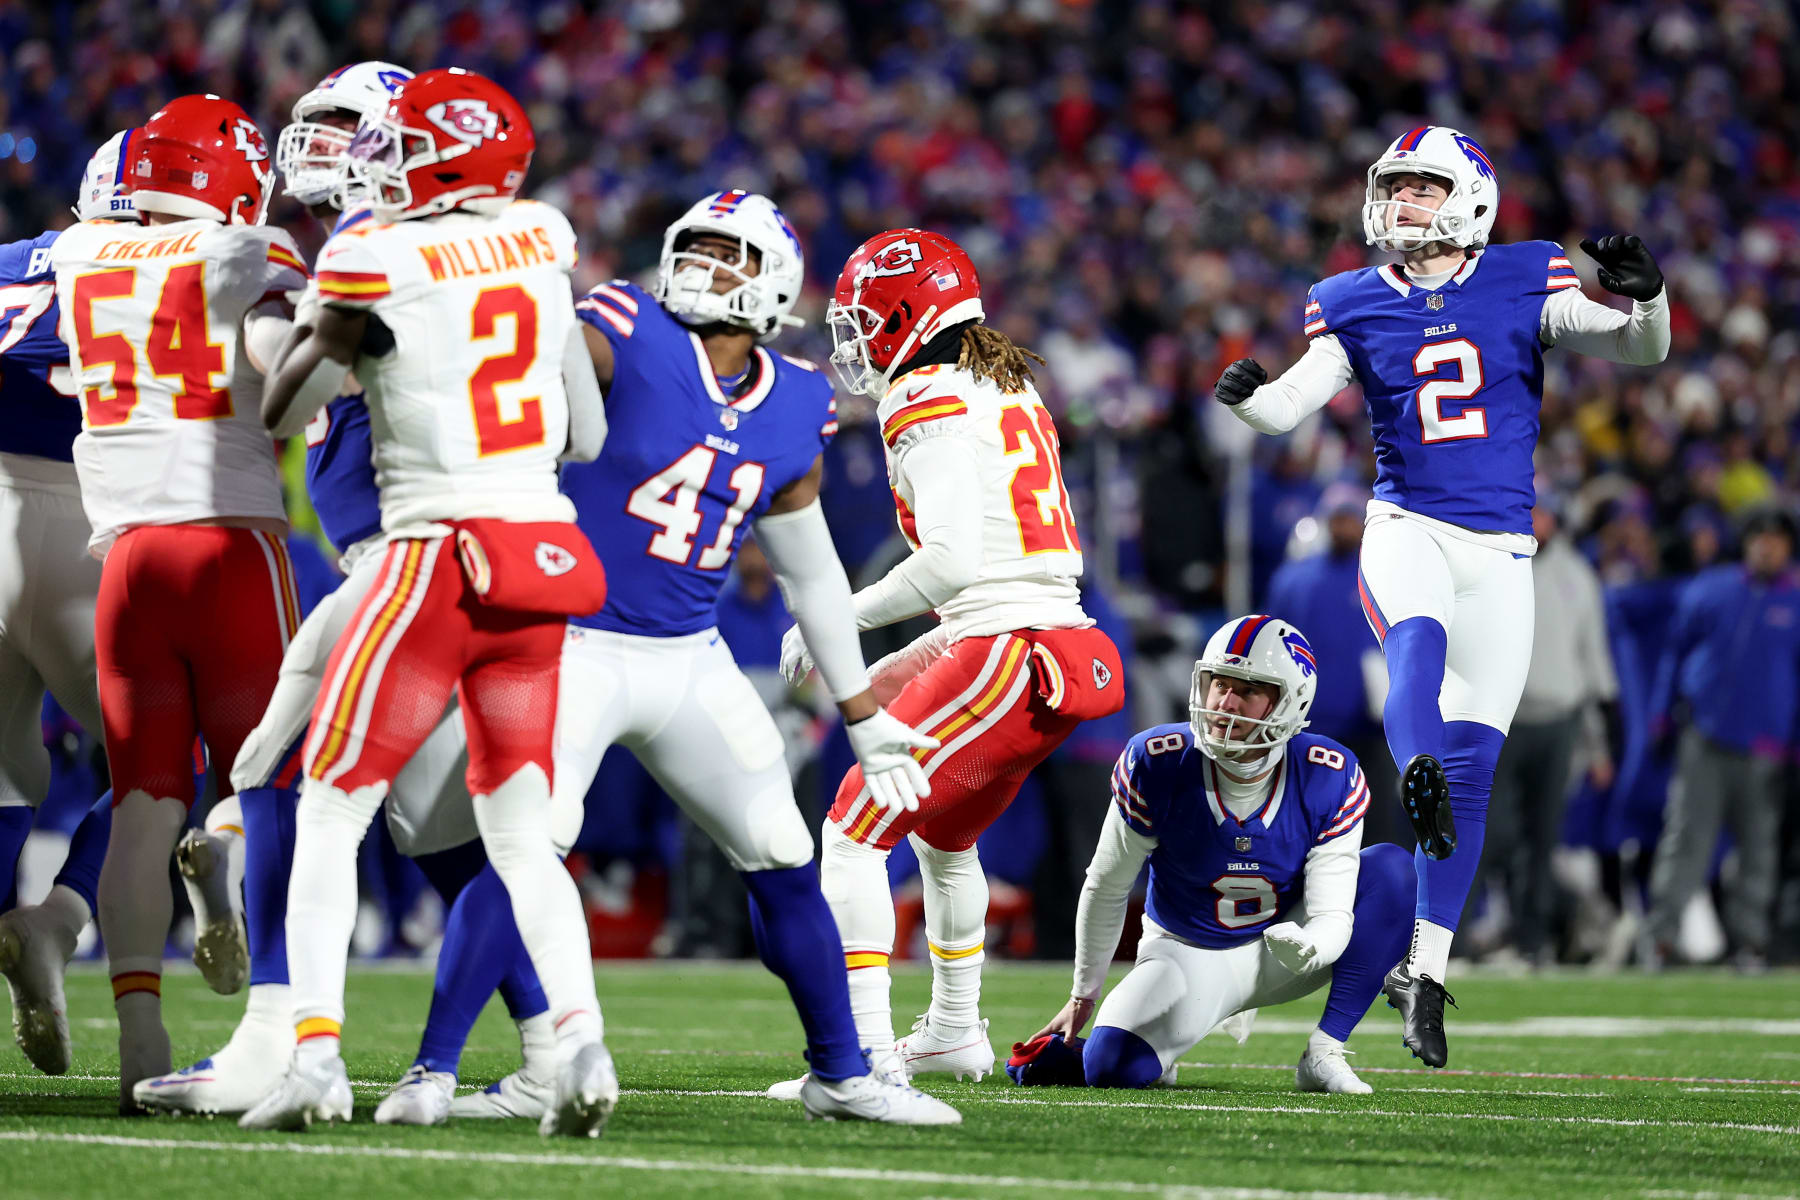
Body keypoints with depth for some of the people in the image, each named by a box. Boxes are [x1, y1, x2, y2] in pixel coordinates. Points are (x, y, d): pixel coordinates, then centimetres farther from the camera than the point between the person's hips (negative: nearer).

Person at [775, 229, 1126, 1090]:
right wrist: (910, 665, 24)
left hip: (1009, 655, -9)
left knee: (855, 831, -6)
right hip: (1071, 653, 9)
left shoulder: (929, 405, -9)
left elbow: (953, 559, -20)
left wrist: (841, 621, -11)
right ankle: (954, 1033, 41)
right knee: (942, 834, 29)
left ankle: (864, 1054, -15)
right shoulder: (1009, 391, 19)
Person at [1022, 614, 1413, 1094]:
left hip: (1281, 949, 1)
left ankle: (1324, 1054, -20)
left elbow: (1332, 915, -18)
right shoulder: (1157, 765, -21)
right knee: (1111, 1065, -28)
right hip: (1189, 957, -1)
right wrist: (1083, 997, 2)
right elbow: (1107, 887, -7)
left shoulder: (1330, 781, -20)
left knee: (1391, 869, -23)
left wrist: (1307, 948, -45)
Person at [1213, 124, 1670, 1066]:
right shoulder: (1357, 306, 8)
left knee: (1473, 763, -1)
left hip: (1499, 549, 1)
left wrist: (1646, 298, -23)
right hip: (1406, 524, -1)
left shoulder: (1521, 282, 4)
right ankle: (1417, 779, -65)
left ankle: (1424, 971, 5)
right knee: (1418, 638, -36)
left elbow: (1641, 350, -2)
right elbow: (1292, 404, 0)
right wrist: (1248, 394, -22)